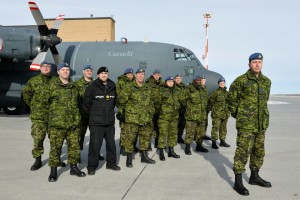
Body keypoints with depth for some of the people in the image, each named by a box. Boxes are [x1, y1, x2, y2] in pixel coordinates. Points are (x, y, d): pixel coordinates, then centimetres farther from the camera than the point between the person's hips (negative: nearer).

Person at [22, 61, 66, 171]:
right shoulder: (33, 81, 4)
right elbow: (26, 94, 15)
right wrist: (33, 105, 11)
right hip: (38, 116, 0)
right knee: (37, 138, -1)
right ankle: (38, 160, 14)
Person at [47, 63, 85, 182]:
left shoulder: (73, 86, 15)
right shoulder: (52, 85, -1)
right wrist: (53, 110, 6)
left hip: (74, 123, 5)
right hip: (57, 123, -4)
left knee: (74, 146, 10)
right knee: (55, 147, 0)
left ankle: (73, 167, 25)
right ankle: (53, 171, 13)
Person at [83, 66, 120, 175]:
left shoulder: (112, 87, 7)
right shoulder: (92, 87, -8)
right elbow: (86, 103, -3)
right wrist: (92, 113, 6)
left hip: (110, 121, 5)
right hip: (96, 122, -5)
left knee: (111, 143, 14)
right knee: (95, 144, -3)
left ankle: (111, 163, 30)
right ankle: (92, 166, 11)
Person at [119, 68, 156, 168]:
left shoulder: (147, 89, 14)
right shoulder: (129, 88, -5)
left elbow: (150, 102, 23)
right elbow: (122, 100, -9)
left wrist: (151, 112, 17)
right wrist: (129, 108, 0)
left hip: (145, 119, 6)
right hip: (132, 118, -5)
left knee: (145, 137, 13)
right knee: (130, 138, -2)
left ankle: (144, 156, 28)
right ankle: (129, 158, 10)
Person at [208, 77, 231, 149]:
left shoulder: (226, 92, 12)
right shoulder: (216, 92, -8)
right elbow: (210, 100, -7)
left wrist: (228, 110, 17)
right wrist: (212, 108, -3)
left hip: (225, 113, 7)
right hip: (217, 113, -7)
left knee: (223, 128, 14)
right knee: (215, 128, -6)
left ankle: (222, 141, 26)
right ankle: (214, 142, -1)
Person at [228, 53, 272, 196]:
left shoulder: (267, 81, 9)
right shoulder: (240, 81, -9)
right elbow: (232, 99, -1)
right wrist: (236, 115, 3)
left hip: (261, 123, 7)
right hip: (245, 123, -6)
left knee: (259, 151, 15)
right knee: (243, 151, -6)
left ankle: (254, 177, 31)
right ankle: (238, 182, 2)